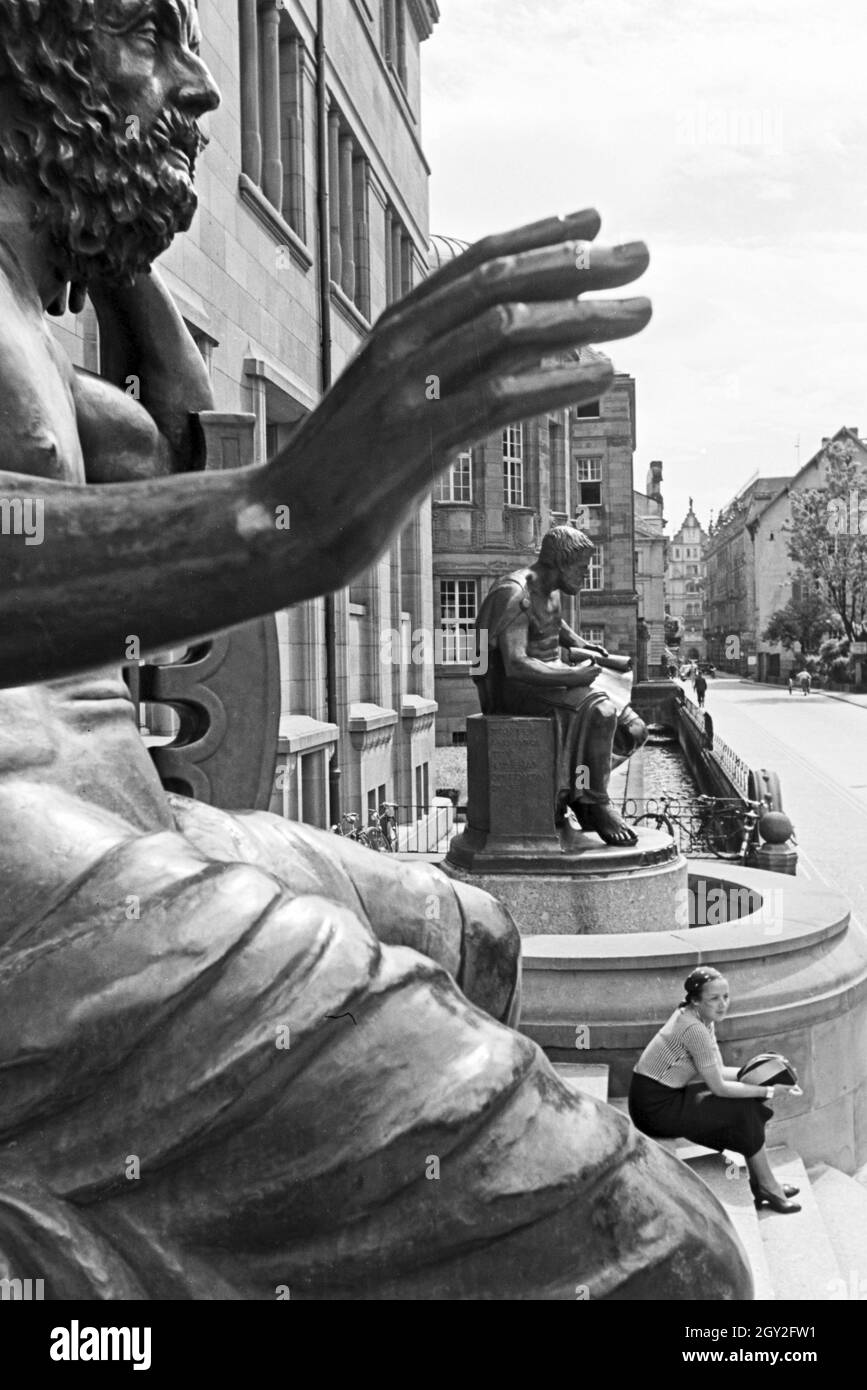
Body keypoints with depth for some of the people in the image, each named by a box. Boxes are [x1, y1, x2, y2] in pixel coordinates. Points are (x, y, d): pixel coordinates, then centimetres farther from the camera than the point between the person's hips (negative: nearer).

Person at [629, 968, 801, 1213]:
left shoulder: (703, 1020, 4)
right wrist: (767, 1091, -11)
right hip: (656, 1108, -9)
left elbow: (717, 1072, 11)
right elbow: (719, 1087, -18)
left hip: (666, 1095, 9)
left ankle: (759, 1182, 16)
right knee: (743, 1112, -6)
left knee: (750, 1103, 7)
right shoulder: (695, 1029, -24)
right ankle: (768, 1188, 11)